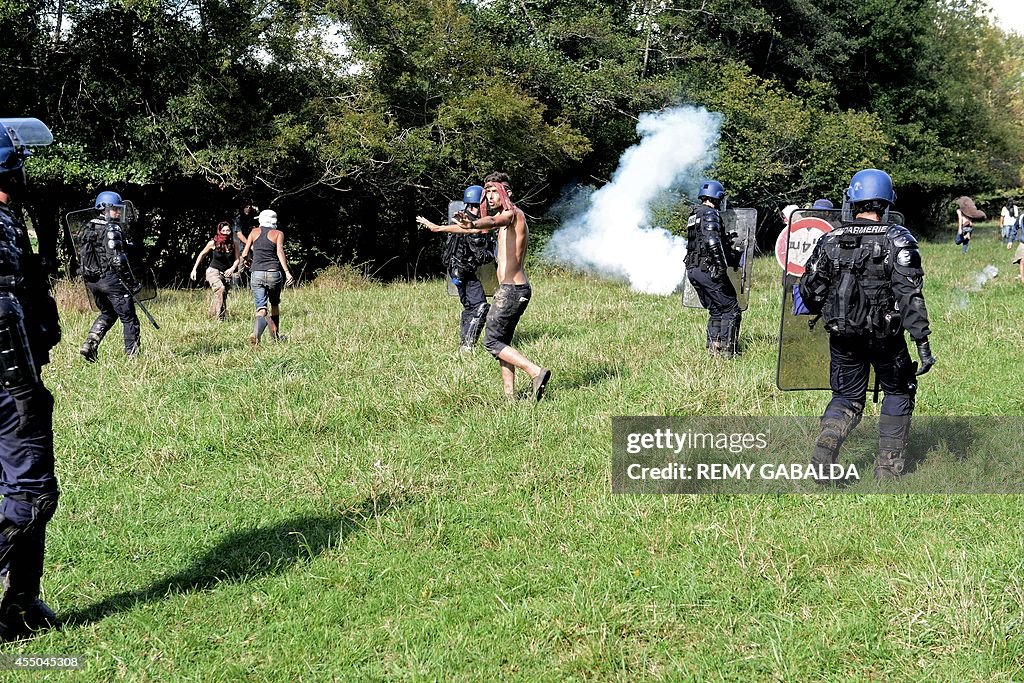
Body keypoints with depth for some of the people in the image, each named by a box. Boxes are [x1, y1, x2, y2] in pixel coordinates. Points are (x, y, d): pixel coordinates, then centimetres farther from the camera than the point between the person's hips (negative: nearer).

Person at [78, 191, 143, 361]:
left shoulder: (88, 228, 11)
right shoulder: (112, 230, -15)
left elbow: (82, 256, 17)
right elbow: (118, 259, -21)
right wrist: (132, 282, -15)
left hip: (91, 280, 8)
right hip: (110, 279, -8)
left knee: (107, 313, 24)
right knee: (128, 316, 3)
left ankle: (89, 344, 8)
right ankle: (132, 353, 4)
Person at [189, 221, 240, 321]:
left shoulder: (234, 243, -5)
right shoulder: (213, 243, -9)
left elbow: (237, 259, 3)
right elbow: (202, 254, 7)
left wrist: (232, 268, -17)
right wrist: (194, 269, 7)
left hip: (226, 273, 4)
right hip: (213, 271, -4)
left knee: (223, 297, 0)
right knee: (220, 288, -30)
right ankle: (220, 316, -34)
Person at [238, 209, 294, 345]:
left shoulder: (255, 232, 11)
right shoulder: (278, 234, 6)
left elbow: (244, 253, 10)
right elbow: (280, 252, -10)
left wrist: (242, 260, 33)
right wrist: (287, 271, -17)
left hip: (257, 274, 1)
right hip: (274, 273, -1)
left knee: (261, 308, -4)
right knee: (274, 304, 23)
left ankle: (256, 333, -33)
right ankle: (275, 335, 30)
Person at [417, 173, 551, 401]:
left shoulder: (512, 213, -9)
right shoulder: (506, 217, 21)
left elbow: (491, 222, -33)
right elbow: (474, 228, 33)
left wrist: (473, 223, -55)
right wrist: (438, 228, 38)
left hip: (511, 288, -10)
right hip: (517, 288, 10)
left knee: (492, 342, -9)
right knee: (502, 341, 10)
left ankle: (536, 372, -18)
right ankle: (509, 395, 7)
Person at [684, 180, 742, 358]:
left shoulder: (693, 215, 18)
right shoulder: (710, 214, -10)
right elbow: (712, 242, -23)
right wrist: (723, 265, -20)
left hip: (692, 270, 9)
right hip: (708, 269, -9)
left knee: (715, 310, 17)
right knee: (731, 308, -4)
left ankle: (713, 348, 14)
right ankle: (726, 349, -8)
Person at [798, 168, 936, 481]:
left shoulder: (830, 240, -2)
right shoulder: (898, 241, -11)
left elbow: (809, 290, 3)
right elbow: (910, 296, -17)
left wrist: (826, 314, 24)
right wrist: (922, 343, -15)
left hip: (843, 338, 2)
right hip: (886, 338, -2)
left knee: (847, 397, 16)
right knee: (898, 393, 20)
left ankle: (826, 445, -12)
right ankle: (889, 465, 18)